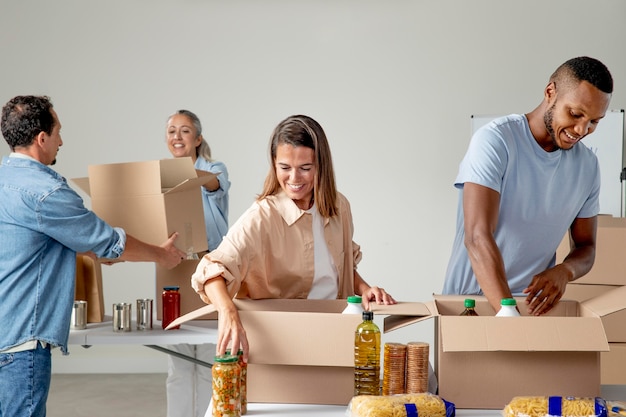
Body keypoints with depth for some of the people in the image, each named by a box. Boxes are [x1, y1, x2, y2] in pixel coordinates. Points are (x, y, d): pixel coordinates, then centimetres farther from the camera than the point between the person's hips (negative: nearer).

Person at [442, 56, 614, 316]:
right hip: (469, 301, -3)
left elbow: (586, 246, 12)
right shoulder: (495, 140, -13)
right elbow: (478, 237, -23)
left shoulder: (587, 165, 5)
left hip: (536, 301, 3)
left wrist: (565, 271, -12)